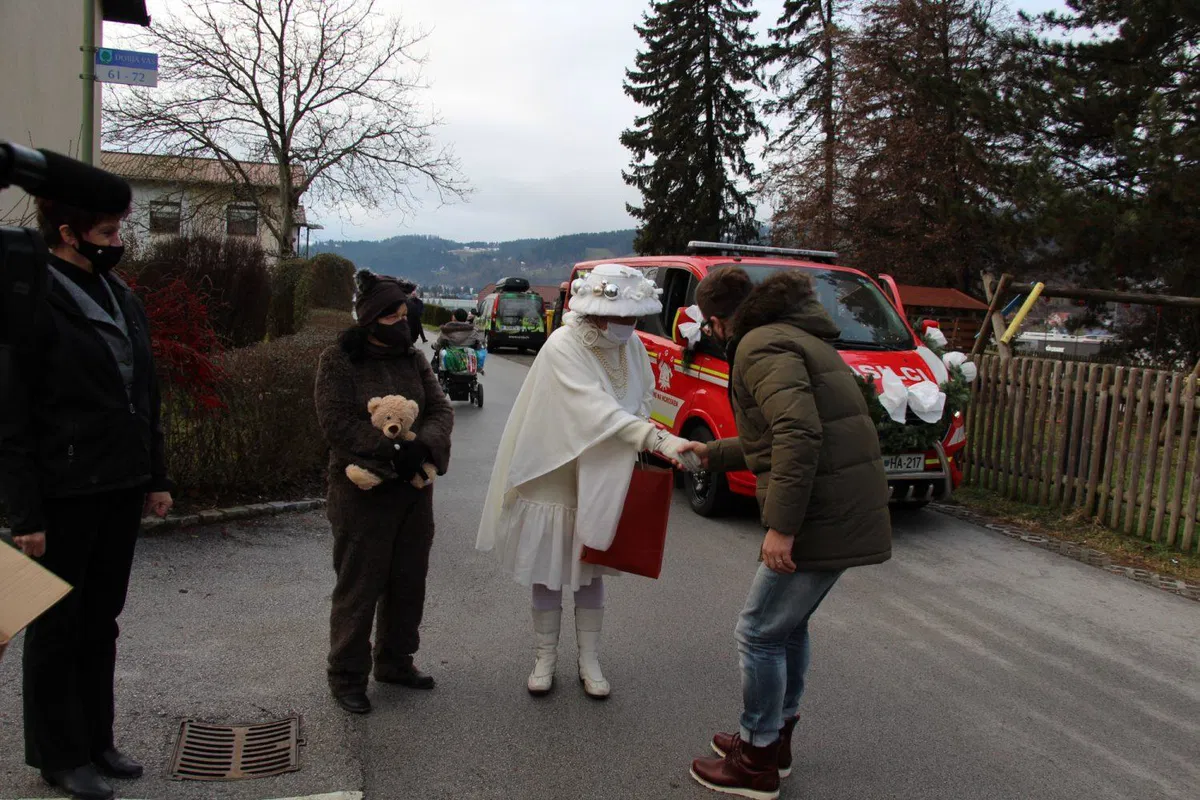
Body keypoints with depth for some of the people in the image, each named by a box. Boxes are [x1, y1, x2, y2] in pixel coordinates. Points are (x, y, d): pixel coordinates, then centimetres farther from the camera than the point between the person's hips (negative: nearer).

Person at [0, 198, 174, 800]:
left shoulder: (122, 298, 10)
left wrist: (155, 477, 13)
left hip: (121, 491, 6)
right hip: (63, 499, -6)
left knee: (100, 624, 15)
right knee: (57, 628, 9)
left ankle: (96, 741, 29)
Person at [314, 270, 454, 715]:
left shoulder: (413, 359, 8)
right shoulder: (337, 362, -7)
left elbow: (441, 410, 2)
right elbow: (338, 424, -16)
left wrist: (422, 445, -18)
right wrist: (391, 451, -23)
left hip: (414, 489, 6)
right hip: (363, 493, -6)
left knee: (409, 581, 15)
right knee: (359, 586, 3)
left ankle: (395, 661, 33)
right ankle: (347, 676, 19)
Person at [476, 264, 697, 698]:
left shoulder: (631, 346, -6)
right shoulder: (563, 347, -24)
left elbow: (644, 395, 11)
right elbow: (599, 412, -34)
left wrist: (643, 428, -9)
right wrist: (657, 440, -42)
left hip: (599, 480, 4)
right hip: (552, 476, -4)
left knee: (590, 572, 15)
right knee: (547, 573, 10)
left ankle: (589, 662, 29)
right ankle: (545, 658, 29)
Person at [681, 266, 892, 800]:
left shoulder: (762, 345, -14)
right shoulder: (792, 336, 19)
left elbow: (798, 434, -28)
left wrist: (782, 526, -26)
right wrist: (712, 455, 34)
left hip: (824, 518, -10)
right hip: (847, 511, 10)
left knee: (759, 634, 3)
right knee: (788, 624, 23)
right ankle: (776, 739, 37)